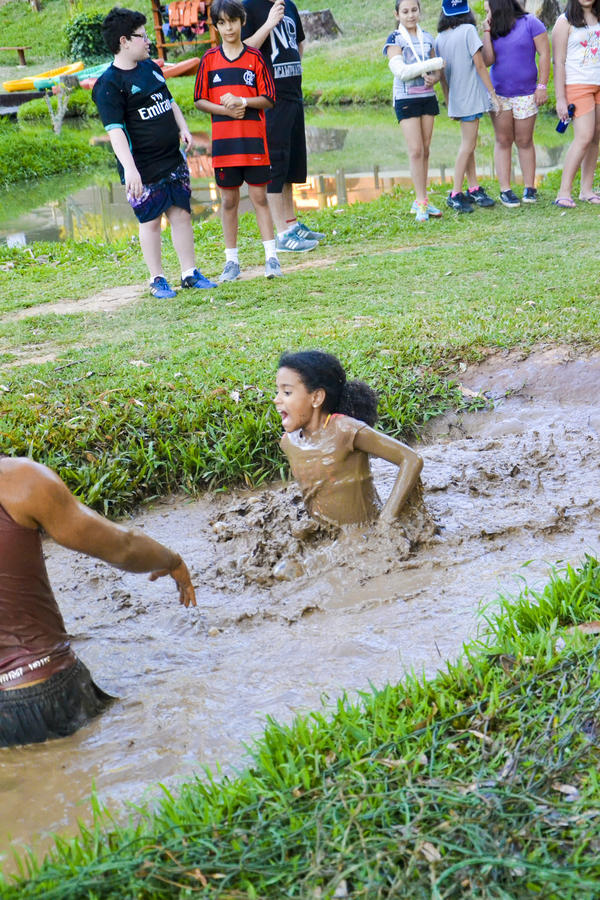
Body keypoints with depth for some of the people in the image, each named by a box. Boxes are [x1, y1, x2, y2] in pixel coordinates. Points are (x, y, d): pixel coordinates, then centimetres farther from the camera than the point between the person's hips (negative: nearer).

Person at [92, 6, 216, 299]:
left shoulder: (151, 67, 11)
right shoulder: (109, 83, -13)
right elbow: (115, 129, -20)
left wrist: (183, 127, 10)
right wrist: (129, 167, -29)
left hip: (173, 160, 7)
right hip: (143, 169, -7)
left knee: (181, 214, 8)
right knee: (150, 221, 2)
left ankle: (189, 273, 17)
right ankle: (157, 280, 13)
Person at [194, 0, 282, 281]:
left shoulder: (254, 57, 3)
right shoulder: (209, 59, 5)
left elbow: (268, 99, 1)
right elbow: (200, 100, 5)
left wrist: (242, 101, -16)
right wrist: (224, 109, -11)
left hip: (253, 138, -1)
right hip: (223, 139, 1)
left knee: (259, 197, 0)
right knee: (229, 199, 6)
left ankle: (271, 257, 3)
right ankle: (232, 260, 13)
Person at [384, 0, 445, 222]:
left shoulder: (427, 38, 11)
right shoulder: (395, 40, -5)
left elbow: (436, 71, 15)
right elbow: (400, 71, -18)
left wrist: (433, 79, -10)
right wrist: (435, 63, -17)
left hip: (428, 97, 5)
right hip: (406, 99, -5)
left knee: (425, 150, 5)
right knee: (416, 150, -9)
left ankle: (421, 201, 11)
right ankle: (422, 201, -6)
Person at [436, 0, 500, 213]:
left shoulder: (439, 39, 6)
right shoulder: (468, 30, -10)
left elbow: (441, 75, 11)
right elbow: (480, 65, -11)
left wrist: (448, 103, 19)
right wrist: (493, 94, -5)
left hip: (456, 99, 7)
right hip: (471, 96, -7)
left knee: (468, 144, 14)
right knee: (467, 145, -4)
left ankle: (474, 189, 18)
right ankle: (455, 194, -5)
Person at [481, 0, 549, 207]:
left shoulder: (530, 23, -4)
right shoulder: (495, 31, 8)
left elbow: (544, 54, -5)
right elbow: (488, 60, -4)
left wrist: (542, 85, -10)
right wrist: (487, 32, -6)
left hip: (525, 94, -3)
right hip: (499, 94, 3)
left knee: (524, 142, 1)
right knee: (503, 141, 0)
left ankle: (530, 188, 10)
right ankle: (505, 190, 2)